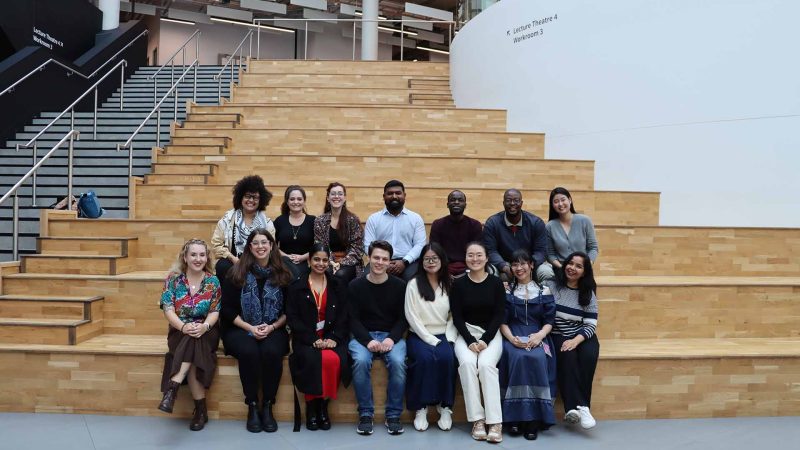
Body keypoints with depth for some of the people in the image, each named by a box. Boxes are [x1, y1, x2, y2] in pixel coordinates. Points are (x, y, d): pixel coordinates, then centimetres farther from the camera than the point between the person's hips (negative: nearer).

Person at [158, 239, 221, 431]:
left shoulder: (213, 281, 0)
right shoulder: (173, 278, -1)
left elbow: (215, 311, -4)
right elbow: (168, 309, -9)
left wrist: (204, 326, -28)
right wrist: (184, 327, -29)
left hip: (206, 332, 0)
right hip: (180, 331, 0)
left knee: (194, 339, -36)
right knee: (192, 344, -33)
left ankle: (173, 387, -38)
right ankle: (201, 409, -34)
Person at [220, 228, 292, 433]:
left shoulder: (282, 274, 4)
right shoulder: (236, 273, 0)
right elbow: (227, 310, -1)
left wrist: (272, 327, -10)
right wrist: (250, 328, -12)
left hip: (273, 330, 1)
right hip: (240, 329, 0)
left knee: (271, 352, -31)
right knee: (249, 352, -33)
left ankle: (267, 406, -15)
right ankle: (252, 406, -16)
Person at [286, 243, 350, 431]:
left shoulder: (338, 285, 13)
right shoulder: (296, 286, 7)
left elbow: (343, 316, 6)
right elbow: (292, 317, -1)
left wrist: (333, 338, -11)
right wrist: (313, 340, -14)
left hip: (332, 337, 1)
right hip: (306, 338, -1)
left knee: (334, 359, -30)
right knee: (312, 359, -32)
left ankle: (323, 404, -10)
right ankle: (311, 406, -11)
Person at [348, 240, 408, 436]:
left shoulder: (399, 285, 4)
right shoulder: (355, 286, 3)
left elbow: (403, 318, 3)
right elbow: (353, 319, -1)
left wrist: (392, 339, -15)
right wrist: (368, 340, -18)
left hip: (391, 335, 0)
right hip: (363, 335, 0)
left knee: (398, 362, -30)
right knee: (361, 361, -32)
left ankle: (394, 415, -12)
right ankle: (365, 414, -15)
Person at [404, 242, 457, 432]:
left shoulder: (449, 284, 10)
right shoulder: (414, 284, 1)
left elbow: (454, 316, 7)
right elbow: (412, 317, -6)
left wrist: (449, 338, -8)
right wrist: (431, 340, -12)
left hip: (443, 336, 2)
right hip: (419, 336, -2)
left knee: (447, 357, -29)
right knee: (424, 357, -32)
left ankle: (445, 407, -16)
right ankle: (421, 408, -19)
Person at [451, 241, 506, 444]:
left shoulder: (496, 283, 2)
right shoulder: (458, 284, 4)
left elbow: (499, 315, -1)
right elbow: (457, 317, 0)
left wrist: (485, 340, -13)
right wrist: (470, 341, -14)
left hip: (491, 333, -1)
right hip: (466, 333, 1)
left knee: (486, 364, -29)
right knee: (467, 363, -29)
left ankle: (495, 421, -27)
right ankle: (477, 419, -23)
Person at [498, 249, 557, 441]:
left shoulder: (544, 291, 10)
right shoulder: (507, 291, 10)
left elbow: (549, 321, 4)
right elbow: (502, 321, 4)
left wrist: (539, 335, -16)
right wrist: (511, 338, -15)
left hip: (537, 337, 0)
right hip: (512, 338, 0)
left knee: (537, 359, -32)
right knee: (518, 358, -33)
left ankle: (534, 418, -24)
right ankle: (516, 417, -23)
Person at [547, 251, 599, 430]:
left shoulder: (588, 293, 5)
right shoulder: (551, 286, 1)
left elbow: (591, 325, -2)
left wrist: (576, 340, -17)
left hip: (582, 336, 2)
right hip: (558, 336, -1)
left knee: (589, 355, -29)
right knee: (568, 356, -31)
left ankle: (573, 407, -23)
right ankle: (580, 406, -28)